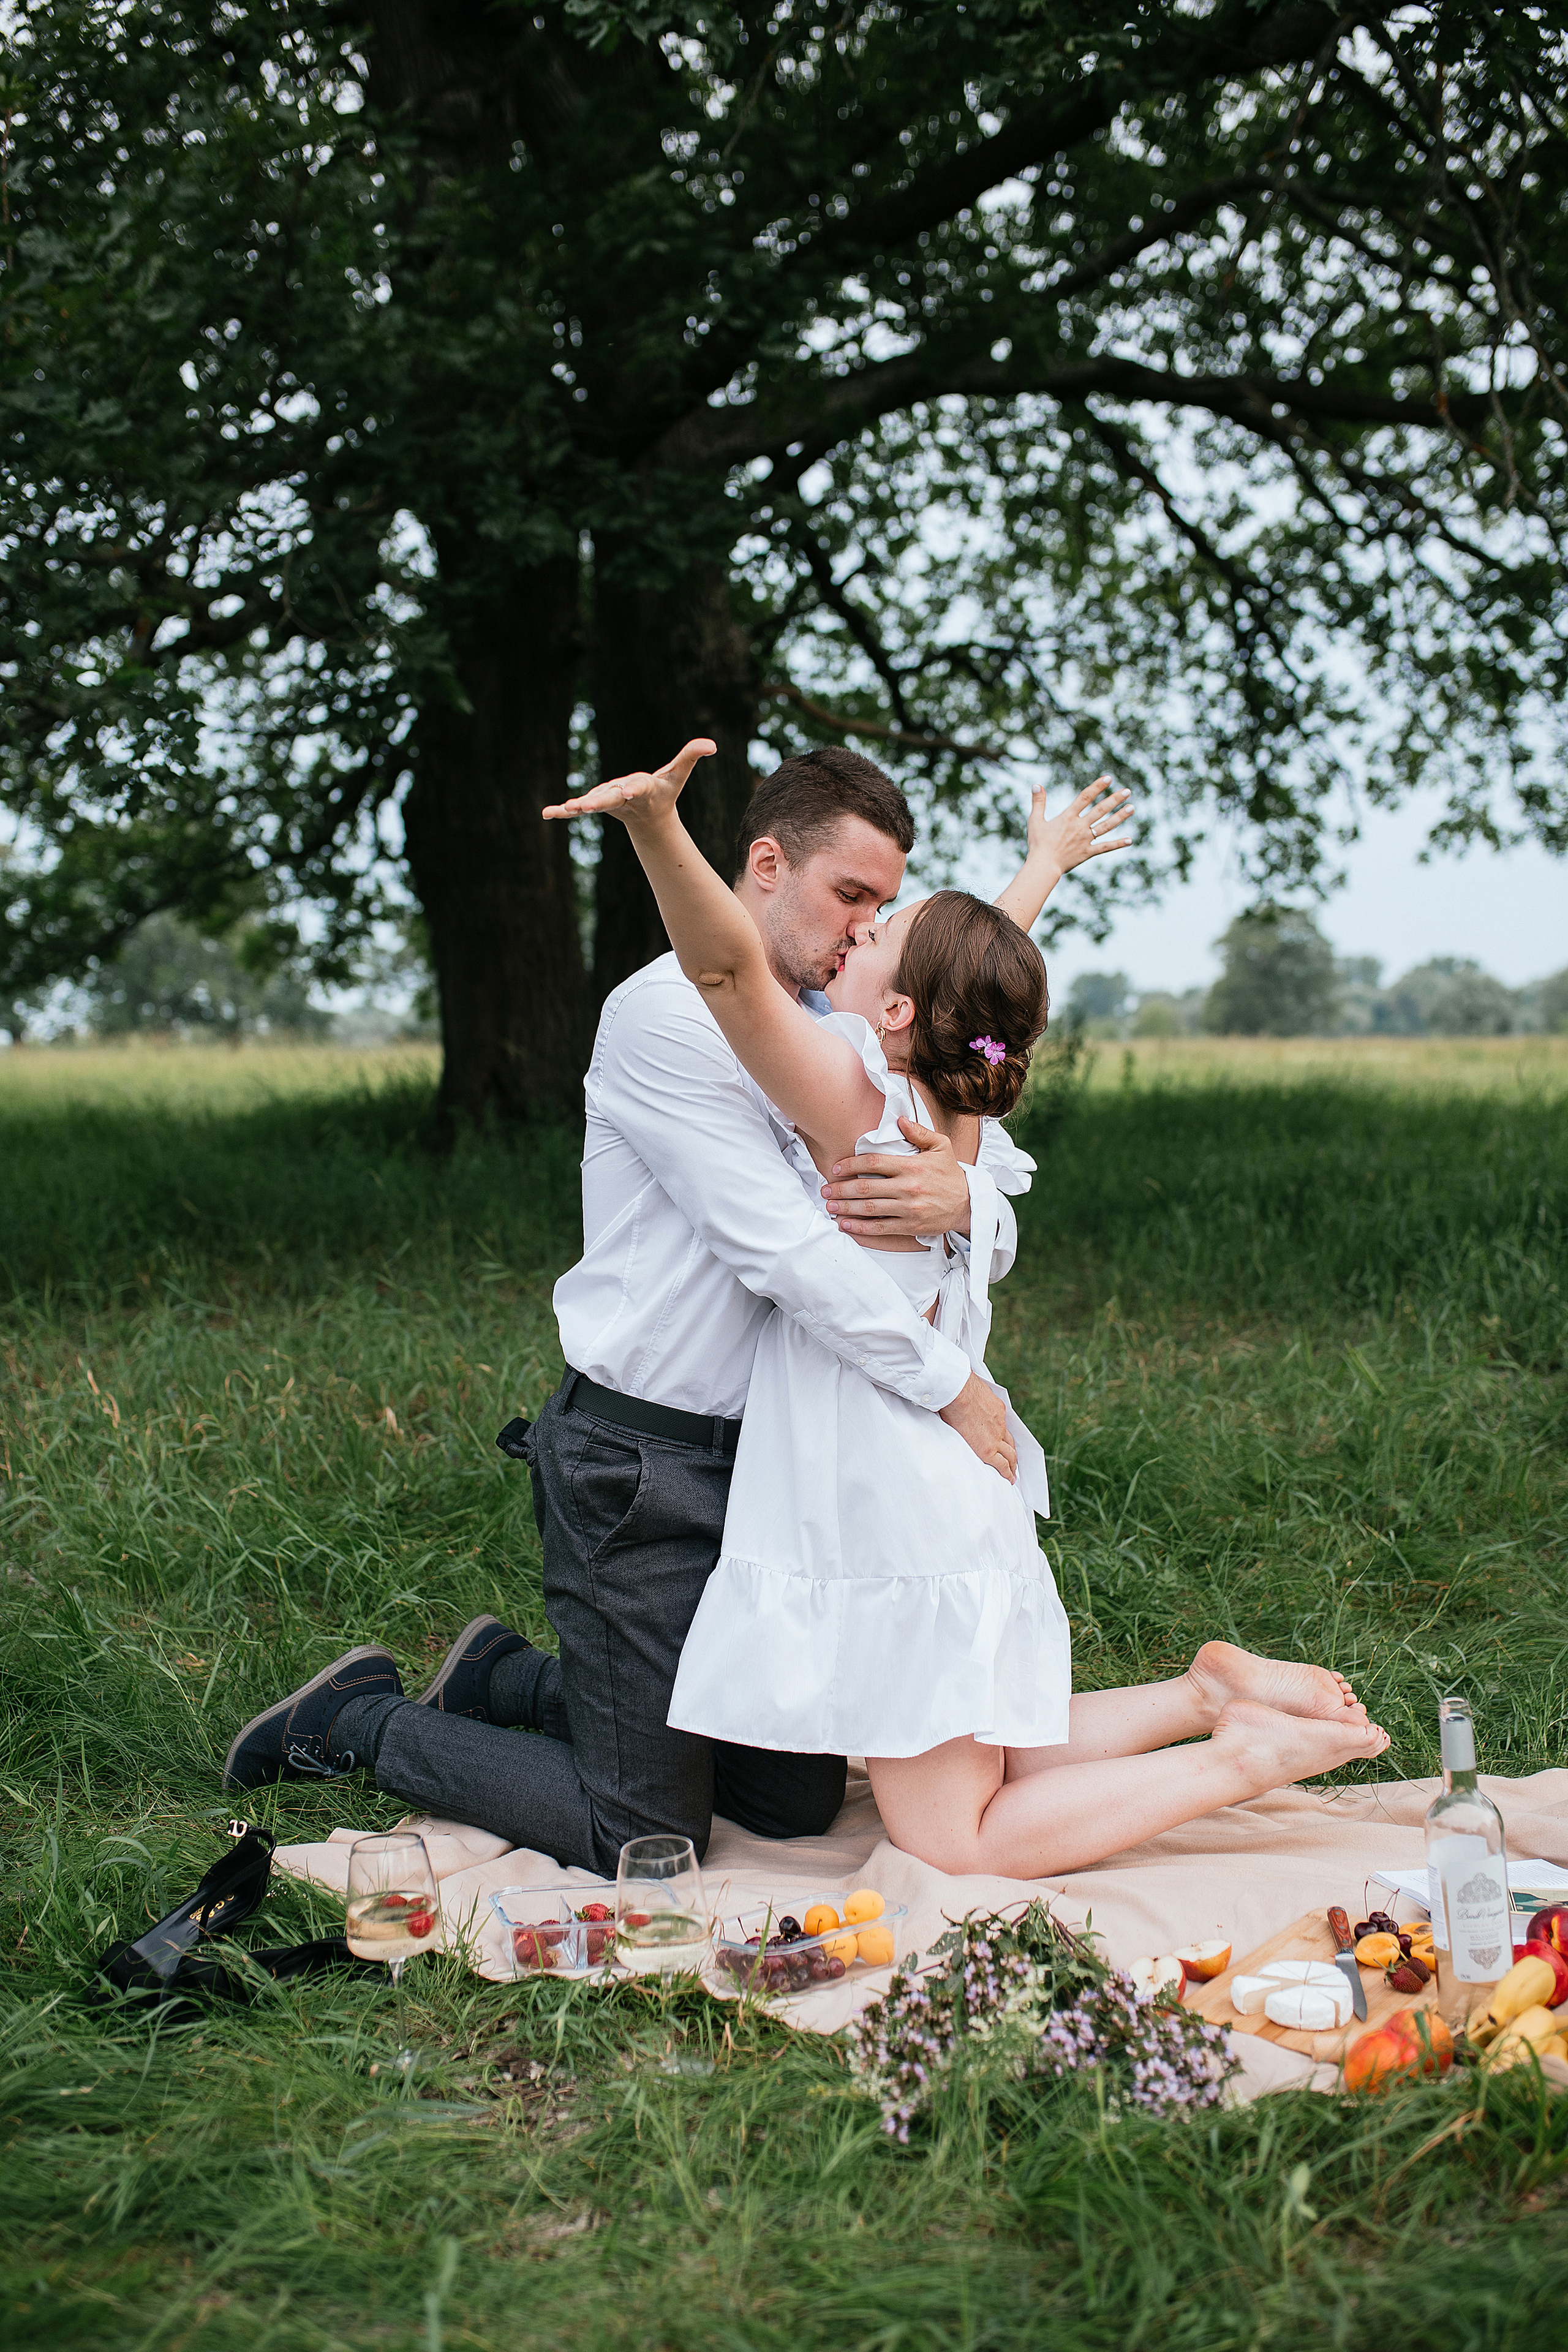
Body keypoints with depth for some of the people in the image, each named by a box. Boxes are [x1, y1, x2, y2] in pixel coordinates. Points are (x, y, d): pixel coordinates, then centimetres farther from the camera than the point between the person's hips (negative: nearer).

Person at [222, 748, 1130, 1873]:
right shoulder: (664, 1012, -15)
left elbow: (996, 1230, 4)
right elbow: (780, 1247, -24)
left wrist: (964, 1200, -21)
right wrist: (955, 1386, -20)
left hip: (766, 1459, 8)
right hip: (640, 1467, -8)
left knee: (800, 1800, 15)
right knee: (649, 1841, -1)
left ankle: (511, 1680, 30)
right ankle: (364, 1719, 18)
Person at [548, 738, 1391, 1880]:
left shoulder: (859, 1100, -19)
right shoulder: (961, 1111, 4)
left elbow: (731, 965, -34)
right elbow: (986, 960, 23)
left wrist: (659, 827, -48)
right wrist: (1043, 864, 40)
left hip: (898, 1528, -9)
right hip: (958, 1506, 9)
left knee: (958, 1842, 0)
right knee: (991, 1765, 22)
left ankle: (1246, 1756, -2)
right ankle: (1214, 1689, 16)